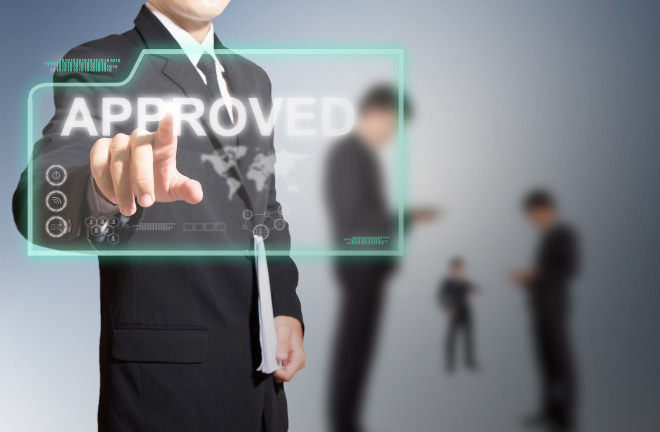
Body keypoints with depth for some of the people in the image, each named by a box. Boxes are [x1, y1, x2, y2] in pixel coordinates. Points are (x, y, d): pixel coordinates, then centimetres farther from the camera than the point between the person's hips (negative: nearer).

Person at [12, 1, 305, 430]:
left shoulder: (253, 78, 11)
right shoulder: (97, 68, -10)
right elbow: (42, 201, -25)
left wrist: (286, 308, 3)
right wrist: (106, 190, -47)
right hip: (165, 369, -6)